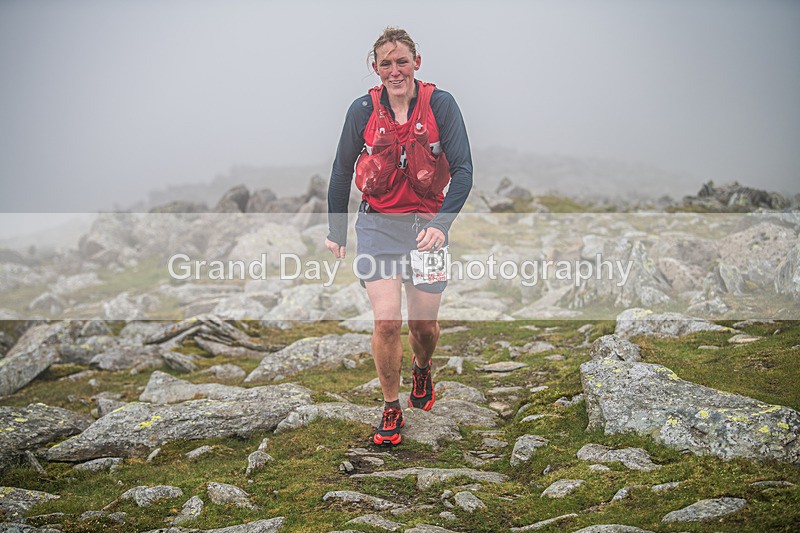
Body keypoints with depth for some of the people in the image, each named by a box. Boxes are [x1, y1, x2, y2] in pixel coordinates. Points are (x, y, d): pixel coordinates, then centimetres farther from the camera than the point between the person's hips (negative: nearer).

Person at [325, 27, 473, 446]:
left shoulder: (440, 104, -8)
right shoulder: (363, 109, -4)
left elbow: (463, 170, -11)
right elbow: (342, 171, 8)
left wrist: (442, 223, -24)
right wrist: (336, 232, 11)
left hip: (427, 225, 0)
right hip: (377, 225, 0)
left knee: (424, 323, 7)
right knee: (386, 320, -11)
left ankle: (422, 371, 44)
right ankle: (391, 410, 8)